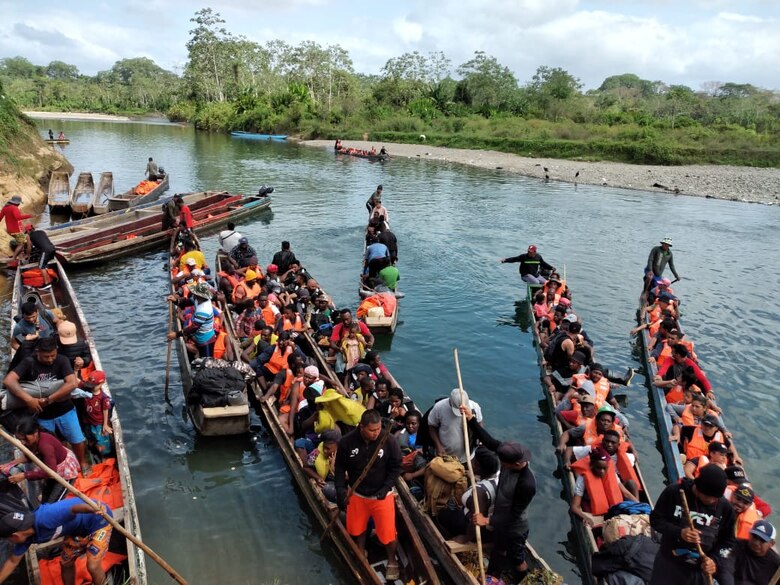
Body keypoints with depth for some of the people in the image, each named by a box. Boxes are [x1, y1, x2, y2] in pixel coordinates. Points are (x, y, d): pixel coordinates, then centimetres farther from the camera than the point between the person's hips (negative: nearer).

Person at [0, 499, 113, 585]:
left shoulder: (45, 518, -35)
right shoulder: (26, 536, -4)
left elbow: (74, 508, -48)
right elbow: (13, 561, 11)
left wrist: (94, 510, -67)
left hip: (99, 519, -9)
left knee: (93, 566, -12)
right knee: (66, 563, 18)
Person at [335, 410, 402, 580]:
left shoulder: (388, 441, -22)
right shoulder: (347, 441, -19)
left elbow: (396, 467, -10)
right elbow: (340, 467, -6)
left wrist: (386, 488, -18)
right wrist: (340, 490, -13)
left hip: (382, 495, -2)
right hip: (357, 494, 2)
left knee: (388, 532, 2)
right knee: (358, 528, 21)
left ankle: (392, 561, 31)